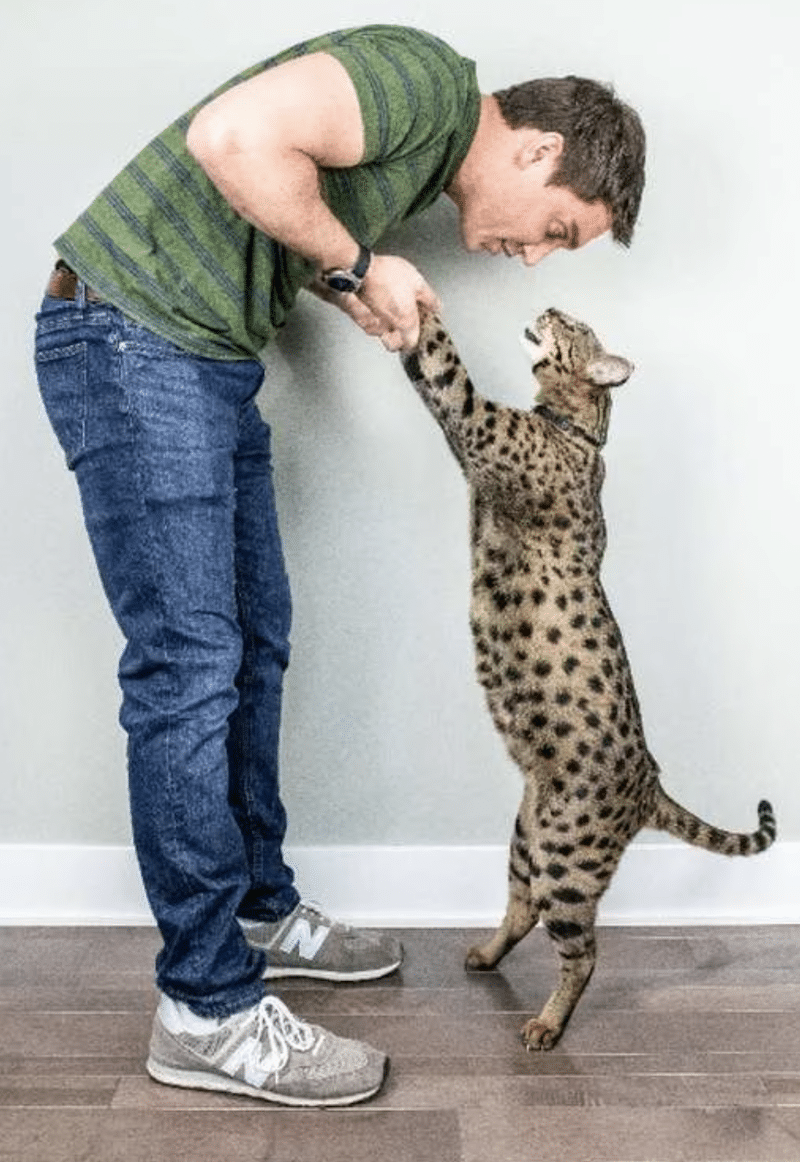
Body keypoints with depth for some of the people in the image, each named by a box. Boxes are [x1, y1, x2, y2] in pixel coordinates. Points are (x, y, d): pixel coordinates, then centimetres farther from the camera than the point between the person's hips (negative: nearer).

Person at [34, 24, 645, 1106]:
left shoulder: (425, 159, 16)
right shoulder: (428, 79, -15)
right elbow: (233, 137, -28)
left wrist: (351, 283, 1)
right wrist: (357, 261, -15)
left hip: (212, 360, 10)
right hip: (131, 336, -10)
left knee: (255, 643, 12)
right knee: (190, 663, -11)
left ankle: (259, 908, 27)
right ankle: (208, 1010, -1)